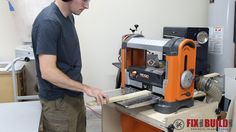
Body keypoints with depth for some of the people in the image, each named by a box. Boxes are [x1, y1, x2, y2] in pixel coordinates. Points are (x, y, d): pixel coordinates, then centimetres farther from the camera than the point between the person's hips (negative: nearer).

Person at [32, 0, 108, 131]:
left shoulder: (69, 17, 6)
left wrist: (81, 90, 14)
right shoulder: (48, 22, -22)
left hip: (74, 96, 8)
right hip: (59, 101, -8)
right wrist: (86, 88, -23)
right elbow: (48, 72, -25)